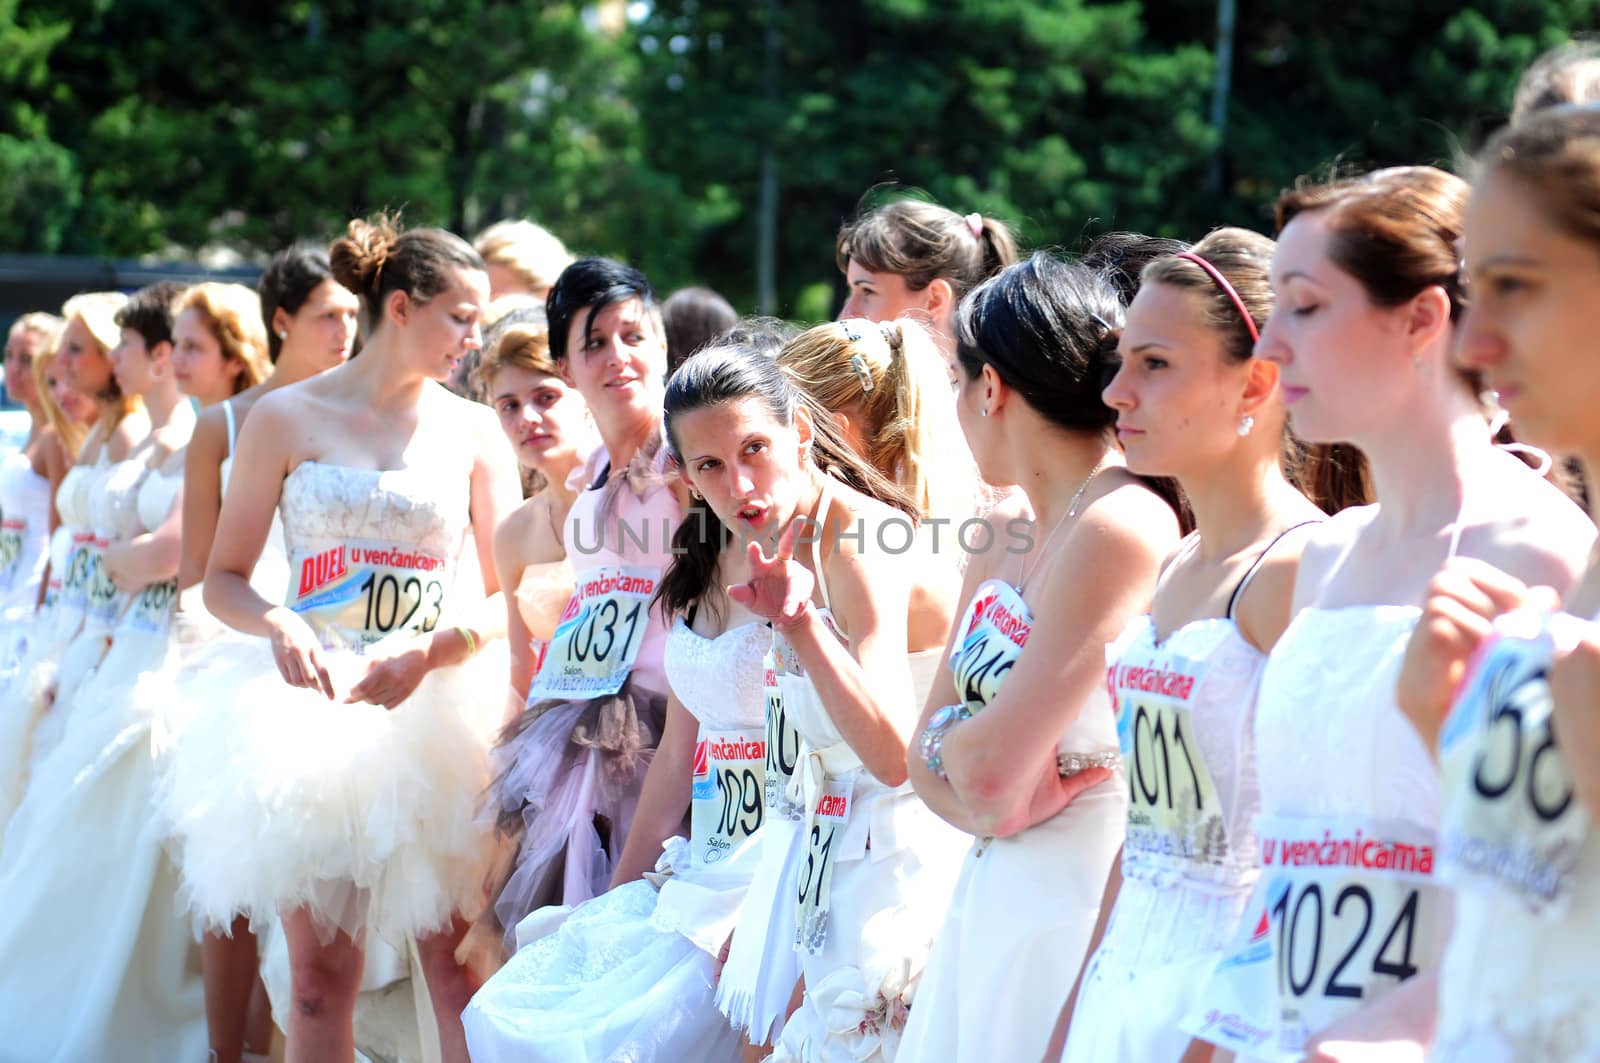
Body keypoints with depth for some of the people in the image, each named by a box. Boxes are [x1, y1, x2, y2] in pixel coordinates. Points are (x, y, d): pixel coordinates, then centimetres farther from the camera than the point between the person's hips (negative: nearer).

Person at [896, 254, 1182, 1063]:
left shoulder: (1120, 527, -18)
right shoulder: (1004, 538, 10)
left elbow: (988, 766, -21)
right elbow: (929, 760, 10)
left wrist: (946, 737, -1)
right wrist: (988, 805, -9)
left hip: (1076, 911, -8)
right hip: (990, 900, 8)